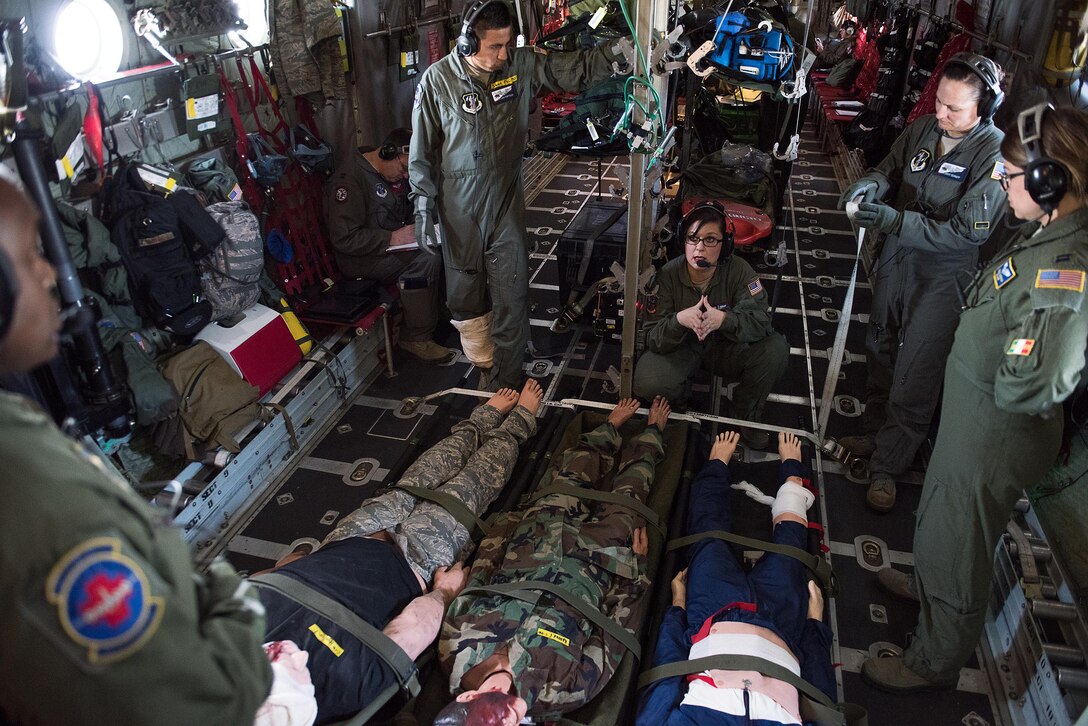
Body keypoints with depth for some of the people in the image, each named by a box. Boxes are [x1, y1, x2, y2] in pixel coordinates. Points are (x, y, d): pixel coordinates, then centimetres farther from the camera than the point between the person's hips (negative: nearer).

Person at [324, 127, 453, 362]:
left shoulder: (394, 174, 9)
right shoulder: (350, 179, -19)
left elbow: (405, 210, 25)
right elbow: (344, 238, -24)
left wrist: (417, 226, 1)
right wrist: (392, 238, -26)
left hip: (393, 243, 9)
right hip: (360, 258, -9)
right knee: (427, 260, -28)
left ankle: (439, 311, -2)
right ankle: (417, 338, -17)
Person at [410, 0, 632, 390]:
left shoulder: (523, 64, -3)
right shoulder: (437, 79, -8)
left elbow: (576, 69, -1)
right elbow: (423, 149, -3)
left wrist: (614, 50, -20)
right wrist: (423, 206, -4)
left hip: (506, 201, 1)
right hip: (458, 208, -1)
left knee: (512, 296, 3)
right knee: (466, 293, 11)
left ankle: (505, 382, 19)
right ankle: (484, 365, 36)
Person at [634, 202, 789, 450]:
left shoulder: (739, 270, -17)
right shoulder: (668, 274, -19)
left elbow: (761, 320, -24)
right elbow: (652, 337, -21)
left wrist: (724, 319, -45)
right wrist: (679, 320, -44)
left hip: (726, 347, 1)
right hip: (680, 349, -1)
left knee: (776, 349, -26)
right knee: (647, 382, -31)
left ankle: (749, 411, 2)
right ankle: (682, 397, 8)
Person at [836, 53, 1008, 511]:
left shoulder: (994, 155, -19)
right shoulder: (923, 129, -3)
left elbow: (967, 233, -23)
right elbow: (890, 167, 12)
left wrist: (895, 221, -30)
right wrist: (871, 183, -12)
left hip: (942, 279, -6)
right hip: (896, 261, 6)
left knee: (913, 379, 0)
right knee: (880, 353, 18)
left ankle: (888, 465, 18)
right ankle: (874, 434, 38)